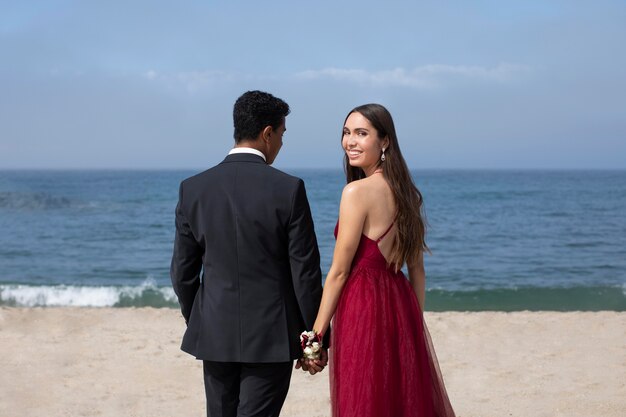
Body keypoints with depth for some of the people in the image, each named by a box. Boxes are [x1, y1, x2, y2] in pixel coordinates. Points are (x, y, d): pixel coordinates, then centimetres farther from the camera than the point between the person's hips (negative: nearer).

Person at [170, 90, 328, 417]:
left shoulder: (192, 189, -1)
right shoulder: (288, 189, -11)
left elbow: (183, 272, 4)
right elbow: (305, 272, -9)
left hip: (215, 335, 4)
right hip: (271, 339, -3)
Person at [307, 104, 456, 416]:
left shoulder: (357, 191, -15)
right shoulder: (405, 191, 8)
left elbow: (339, 271, -14)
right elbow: (417, 269, 12)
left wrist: (317, 333, -8)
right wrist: (415, 322, 19)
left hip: (363, 308, -8)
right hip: (401, 306, 8)